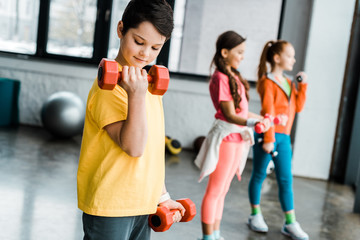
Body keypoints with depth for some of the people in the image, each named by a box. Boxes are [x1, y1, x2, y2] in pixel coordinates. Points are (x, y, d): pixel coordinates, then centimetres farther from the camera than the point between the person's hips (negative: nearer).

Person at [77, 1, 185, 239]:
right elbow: (133, 146, -23)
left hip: (143, 204, 8)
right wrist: (137, 95, -33)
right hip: (110, 205, -8)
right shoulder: (110, 86, -16)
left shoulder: (150, 80, 9)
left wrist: (162, 195, 16)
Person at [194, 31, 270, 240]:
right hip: (226, 138, -9)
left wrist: (264, 118, 26)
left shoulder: (235, 76, 12)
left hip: (238, 139, 9)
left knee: (223, 191, 15)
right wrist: (252, 123, -37)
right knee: (215, 191, 1)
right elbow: (230, 115, -20)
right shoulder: (221, 78, -15)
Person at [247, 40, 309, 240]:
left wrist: (303, 85, 3)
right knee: (259, 175, 7)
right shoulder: (268, 82, -10)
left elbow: (298, 107, 9)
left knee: (286, 180, 7)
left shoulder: (289, 82, 14)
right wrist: (269, 138, -18)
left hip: (284, 137, 7)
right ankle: (255, 215, 22)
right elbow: (268, 111, -15)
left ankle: (290, 223, 12)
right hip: (267, 135, -7)